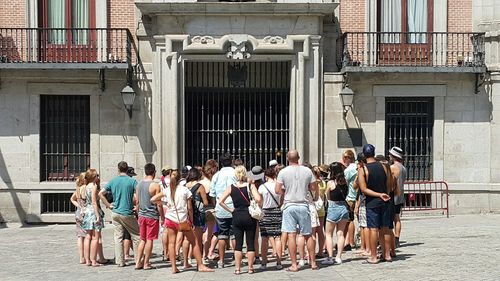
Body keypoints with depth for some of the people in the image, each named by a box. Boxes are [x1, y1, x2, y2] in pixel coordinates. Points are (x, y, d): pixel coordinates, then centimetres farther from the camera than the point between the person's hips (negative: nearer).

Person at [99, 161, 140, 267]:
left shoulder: (113, 181, 3)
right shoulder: (132, 181, -7)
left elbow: (101, 193, 1)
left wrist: (109, 205, 5)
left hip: (116, 213, 3)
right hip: (128, 213, -3)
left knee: (118, 237, 9)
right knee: (136, 236, 7)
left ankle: (119, 261, 10)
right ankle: (138, 260, 8)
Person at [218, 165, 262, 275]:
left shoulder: (231, 187, -1)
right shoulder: (250, 186, -6)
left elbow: (220, 201, -6)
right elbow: (258, 199, -19)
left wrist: (230, 210, 2)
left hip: (237, 216, 2)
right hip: (249, 216, -1)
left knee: (238, 243, 8)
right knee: (250, 243, 6)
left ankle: (237, 268, 7)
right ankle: (250, 268, 9)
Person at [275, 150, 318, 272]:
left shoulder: (283, 172, -5)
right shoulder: (307, 170, 0)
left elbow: (277, 190, -6)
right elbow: (314, 187, 7)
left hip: (289, 205, -2)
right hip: (303, 205, 2)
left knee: (291, 235, -1)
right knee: (308, 235, 12)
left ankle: (294, 265, -2)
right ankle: (313, 263, 18)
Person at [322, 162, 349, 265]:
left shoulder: (330, 183, -11)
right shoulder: (345, 182, 0)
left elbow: (328, 197, 0)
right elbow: (346, 194, 10)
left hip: (333, 208, -4)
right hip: (344, 207, 4)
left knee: (329, 234, 7)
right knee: (340, 233, 10)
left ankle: (330, 257, 1)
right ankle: (338, 257, 9)